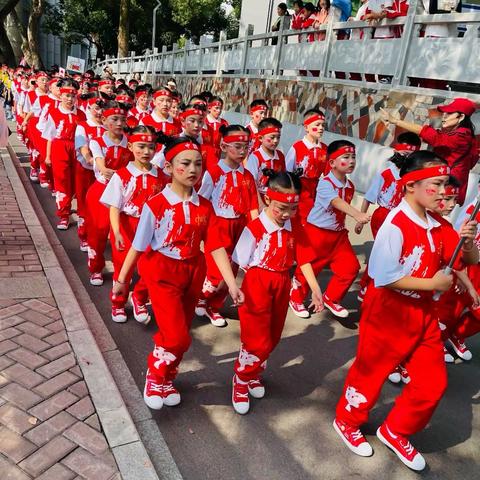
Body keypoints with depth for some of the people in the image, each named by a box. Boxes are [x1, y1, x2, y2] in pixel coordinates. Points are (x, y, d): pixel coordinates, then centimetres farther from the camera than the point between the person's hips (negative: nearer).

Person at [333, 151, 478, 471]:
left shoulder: (437, 226, 1)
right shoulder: (395, 225, -22)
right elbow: (384, 277, -27)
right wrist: (431, 283, -19)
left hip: (423, 314, 8)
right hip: (389, 314, -7)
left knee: (433, 382, 14)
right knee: (371, 373, 12)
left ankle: (395, 432, 35)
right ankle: (347, 421, 39)